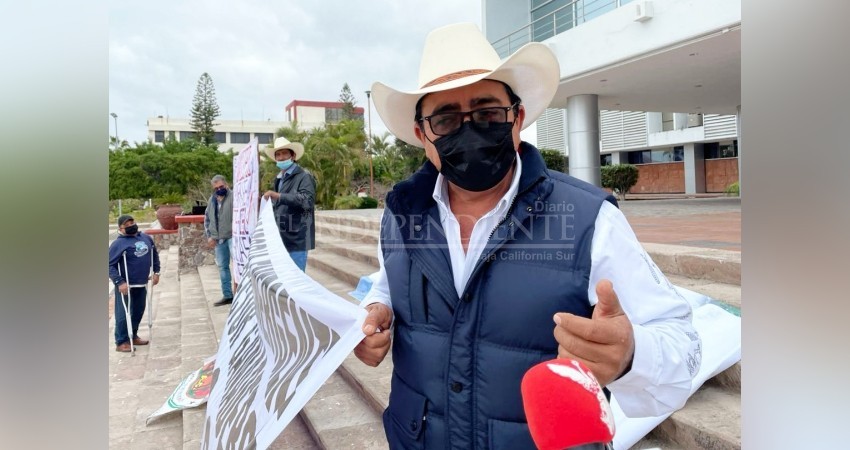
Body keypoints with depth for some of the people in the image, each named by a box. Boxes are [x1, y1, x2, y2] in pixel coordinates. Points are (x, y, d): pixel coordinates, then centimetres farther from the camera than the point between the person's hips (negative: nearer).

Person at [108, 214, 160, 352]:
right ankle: (121, 342, 13)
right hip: (125, 285, -6)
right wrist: (119, 282, -25)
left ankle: (133, 336, 33)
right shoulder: (118, 243, -14)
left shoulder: (146, 238, 6)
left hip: (141, 284, 7)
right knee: (123, 314, 1)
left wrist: (156, 271, 13)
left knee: (138, 311, 17)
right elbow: (110, 265, -17)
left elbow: (154, 254, 20)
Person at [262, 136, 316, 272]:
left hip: (297, 238, -8)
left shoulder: (304, 176, -6)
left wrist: (279, 196, -26)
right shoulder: (278, 179, 18)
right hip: (281, 238, 8)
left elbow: (307, 200, -23)